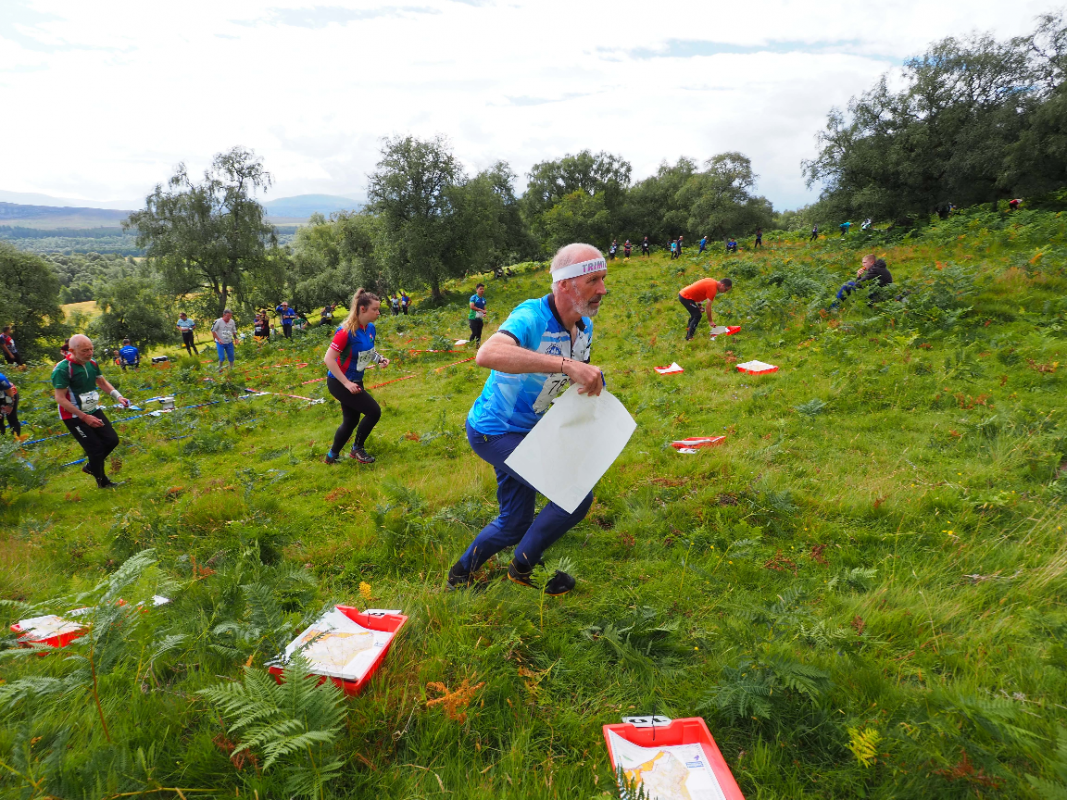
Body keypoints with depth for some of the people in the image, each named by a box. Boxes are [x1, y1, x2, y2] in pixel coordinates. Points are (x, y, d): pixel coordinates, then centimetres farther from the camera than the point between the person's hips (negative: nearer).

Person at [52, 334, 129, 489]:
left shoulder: (92, 363, -1)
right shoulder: (62, 369, -22)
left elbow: (103, 383, 15)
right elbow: (60, 398, -21)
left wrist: (118, 396, -3)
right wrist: (85, 417, -21)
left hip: (93, 410, 7)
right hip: (74, 416, -7)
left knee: (112, 440, 4)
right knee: (96, 448, -6)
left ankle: (91, 467, 31)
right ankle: (102, 482, 16)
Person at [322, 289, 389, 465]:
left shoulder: (370, 328, -2)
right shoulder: (346, 331, -27)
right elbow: (328, 359, -27)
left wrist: (379, 359, -6)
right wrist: (347, 384, -27)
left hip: (355, 380, 8)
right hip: (339, 382, -8)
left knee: (351, 421, 16)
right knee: (374, 411, -10)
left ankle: (332, 456, 33)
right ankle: (357, 449, 10)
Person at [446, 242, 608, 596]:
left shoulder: (585, 328, -1)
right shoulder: (532, 317, -28)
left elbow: (570, 378, 16)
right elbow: (487, 355, -49)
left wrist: (591, 379, -8)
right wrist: (565, 364, -54)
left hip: (526, 432, 9)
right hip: (495, 431, -9)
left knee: (514, 524, 17)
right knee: (577, 496, -16)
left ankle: (461, 574, 41)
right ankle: (523, 568, 8)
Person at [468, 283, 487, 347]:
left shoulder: (483, 299, 12)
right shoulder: (473, 297, -6)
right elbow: (472, 306, -17)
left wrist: (484, 314, -6)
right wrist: (481, 310, -17)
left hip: (480, 319, 6)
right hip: (473, 318, -6)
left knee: (479, 333, 6)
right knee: (474, 333, -11)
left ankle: (477, 346, 13)